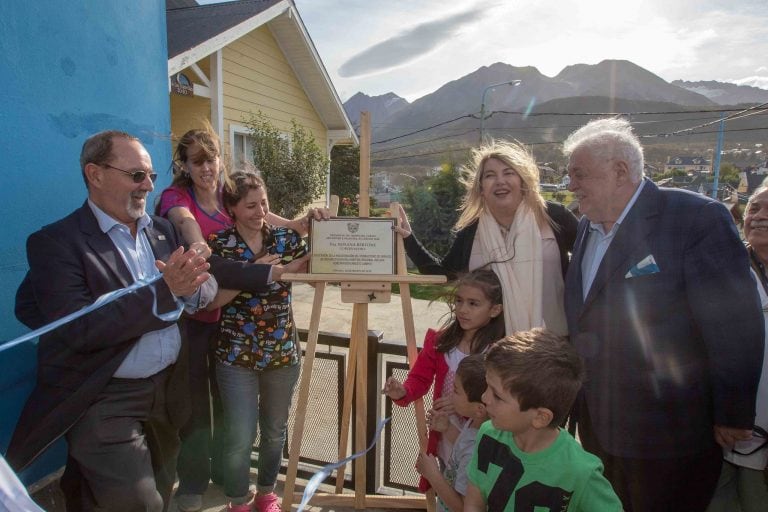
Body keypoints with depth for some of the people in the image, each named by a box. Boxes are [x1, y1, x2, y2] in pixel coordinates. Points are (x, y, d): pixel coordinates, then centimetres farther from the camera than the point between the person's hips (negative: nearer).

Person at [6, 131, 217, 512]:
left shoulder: (163, 231, 6)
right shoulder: (56, 242, -13)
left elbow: (207, 286, 1)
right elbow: (78, 329, -22)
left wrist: (189, 288, -23)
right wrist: (163, 291, -29)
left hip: (168, 390, 6)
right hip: (105, 401, -6)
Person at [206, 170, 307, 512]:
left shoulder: (285, 238, -1)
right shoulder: (219, 246, -6)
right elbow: (210, 300, -12)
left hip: (283, 352, 3)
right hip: (237, 356, -2)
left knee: (275, 430, 17)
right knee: (241, 437, 1)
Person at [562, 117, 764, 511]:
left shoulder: (697, 219, -17)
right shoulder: (587, 227, 6)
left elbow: (736, 327, -17)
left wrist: (732, 416, -12)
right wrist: (576, 391, 11)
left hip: (665, 438, -6)